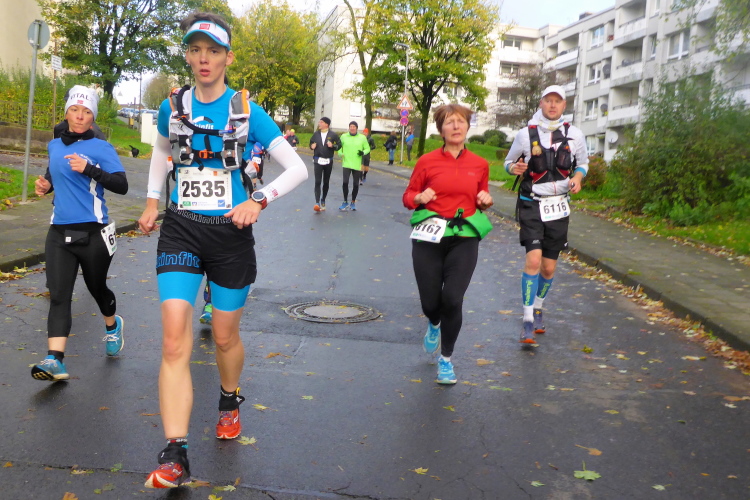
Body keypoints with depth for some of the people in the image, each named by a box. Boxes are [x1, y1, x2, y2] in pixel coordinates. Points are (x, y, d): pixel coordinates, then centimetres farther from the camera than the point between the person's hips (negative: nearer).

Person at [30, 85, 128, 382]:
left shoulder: (102, 148, -6)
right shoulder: (54, 146, 10)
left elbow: (121, 185, -17)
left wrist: (89, 169, -29)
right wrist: (46, 185, 7)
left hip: (93, 233, -4)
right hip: (59, 233, 4)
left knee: (97, 287, 14)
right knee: (58, 294, -7)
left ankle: (112, 326, 45)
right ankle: (55, 360, -13)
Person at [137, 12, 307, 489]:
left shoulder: (247, 110, -5)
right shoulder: (172, 106, 4)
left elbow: (298, 168, -6)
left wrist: (259, 200, -19)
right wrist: (153, 201, 17)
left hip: (231, 234, -1)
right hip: (181, 230, 1)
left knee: (225, 336, 12)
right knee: (175, 342, -11)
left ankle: (230, 402, 45)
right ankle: (175, 456, -8)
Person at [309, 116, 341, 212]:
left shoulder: (333, 135, -2)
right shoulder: (316, 134, 6)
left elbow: (339, 145, 1)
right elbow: (311, 143, 18)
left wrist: (333, 146, -18)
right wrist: (312, 146, -4)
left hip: (328, 161, 0)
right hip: (318, 161, 0)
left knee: (326, 182, 10)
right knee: (317, 182, -11)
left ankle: (323, 201, 26)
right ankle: (317, 203, -18)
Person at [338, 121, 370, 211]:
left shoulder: (362, 138, 3)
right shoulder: (344, 136, 4)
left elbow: (367, 148, 10)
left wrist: (363, 152, -10)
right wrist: (340, 153, -5)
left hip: (357, 165, 1)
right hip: (346, 163, -1)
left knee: (356, 184, 7)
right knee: (345, 182, -14)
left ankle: (353, 202, 25)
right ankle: (345, 202, 1)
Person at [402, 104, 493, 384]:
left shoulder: (480, 165, 5)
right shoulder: (427, 162, -1)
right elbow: (408, 196, 7)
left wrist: (486, 201, -3)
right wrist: (420, 198, -15)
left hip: (464, 238, 1)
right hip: (429, 237, 0)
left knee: (452, 300, -12)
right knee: (430, 303, 2)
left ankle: (446, 359, 11)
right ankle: (434, 325, 44)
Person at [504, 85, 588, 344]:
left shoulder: (575, 134, 1)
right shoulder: (525, 134, -5)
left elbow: (583, 163, 15)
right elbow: (509, 161, 9)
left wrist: (578, 177, -6)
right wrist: (514, 168, -15)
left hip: (558, 206, 3)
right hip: (531, 205, -3)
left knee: (549, 267, 7)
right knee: (533, 259, -18)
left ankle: (538, 309, 34)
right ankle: (528, 322, -11)